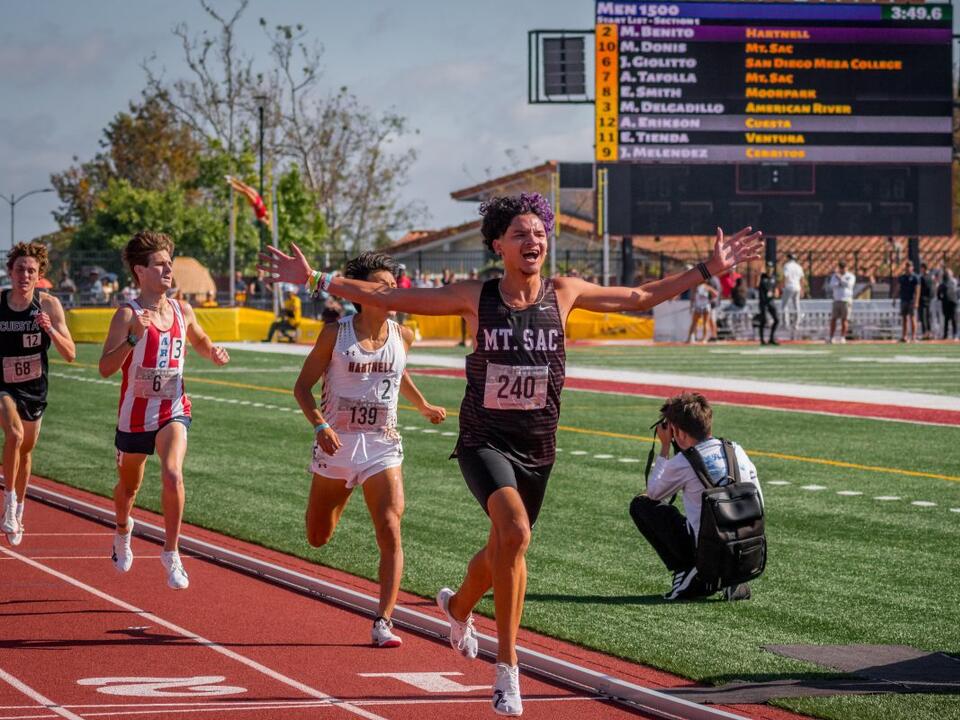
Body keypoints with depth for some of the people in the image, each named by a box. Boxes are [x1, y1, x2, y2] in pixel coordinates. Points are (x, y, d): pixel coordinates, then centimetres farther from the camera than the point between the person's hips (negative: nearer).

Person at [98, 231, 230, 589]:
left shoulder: (182, 311, 1)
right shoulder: (128, 314, -13)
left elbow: (199, 340, 24)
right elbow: (106, 368, -22)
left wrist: (213, 352, 1)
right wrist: (133, 337, -34)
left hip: (173, 411, 1)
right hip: (135, 413, -1)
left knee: (172, 473, -24)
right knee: (129, 485, 18)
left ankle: (171, 553, -13)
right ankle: (123, 530, 52)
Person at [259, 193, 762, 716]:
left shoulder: (563, 294, -1)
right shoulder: (475, 298, -6)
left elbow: (640, 298, 10)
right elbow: (390, 298, -1)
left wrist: (707, 270, 8)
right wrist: (316, 279, -5)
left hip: (537, 450, 4)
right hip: (484, 442, -4)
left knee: (504, 549, 19)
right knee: (514, 533, -28)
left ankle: (457, 606, 56)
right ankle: (507, 669, -23)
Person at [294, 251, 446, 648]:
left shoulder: (402, 337, 2)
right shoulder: (335, 333, -7)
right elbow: (303, 385, -3)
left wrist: (423, 406, 31)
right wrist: (320, 425, -18)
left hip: (382, 446, 1)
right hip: (337, 443, -1)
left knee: (390, 534, -16)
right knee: (318, 539, 13)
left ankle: (383, 621, -14)